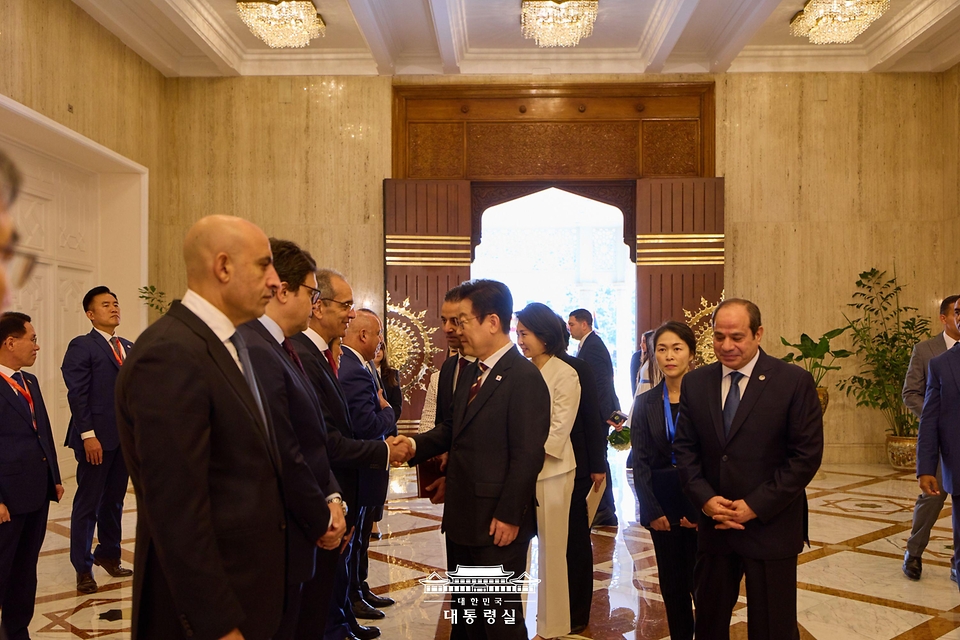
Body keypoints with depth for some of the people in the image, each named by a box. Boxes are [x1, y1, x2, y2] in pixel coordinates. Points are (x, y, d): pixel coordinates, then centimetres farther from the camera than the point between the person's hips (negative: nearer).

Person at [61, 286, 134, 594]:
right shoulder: (82, 346, -5)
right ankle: (83, 568, 14)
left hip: (125, 437, 6)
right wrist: (88, 435, -17)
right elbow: (77, 394, -11)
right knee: (87, 504, 4)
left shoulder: (129, 347, 14)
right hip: (97, 438, -6)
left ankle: (109, 555, 28)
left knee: (114, 500, 14)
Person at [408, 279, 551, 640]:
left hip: (498, 523, -9)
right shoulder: (471, 373, 12)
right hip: (462, 517, 9)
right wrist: (416, 445, -4)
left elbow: (528, 455, -21)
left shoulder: (524, 376, -17)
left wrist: (509, 516, -20)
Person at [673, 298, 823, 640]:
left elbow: (807, 455, -10)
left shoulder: (795, 381, -7)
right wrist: (705, 499, -9)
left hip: (770, 527, -3)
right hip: (713, 526, 4)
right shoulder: (695, 383, 5)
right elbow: (685, 448, 7)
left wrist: (755, 506, -14)